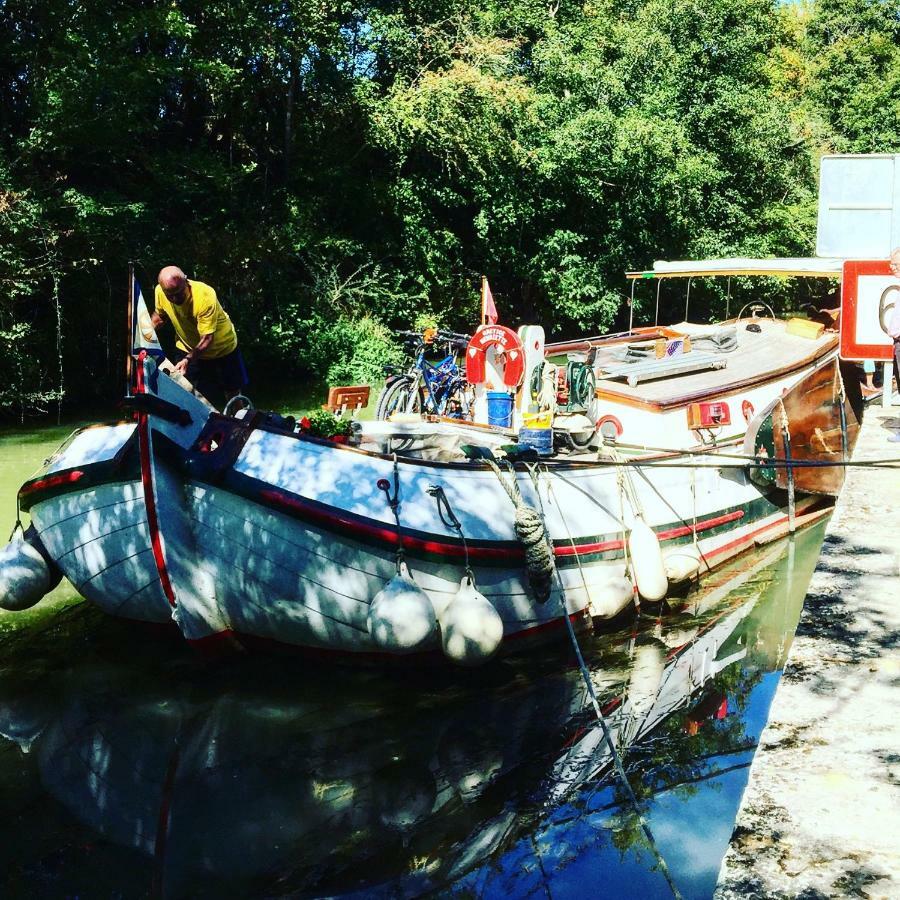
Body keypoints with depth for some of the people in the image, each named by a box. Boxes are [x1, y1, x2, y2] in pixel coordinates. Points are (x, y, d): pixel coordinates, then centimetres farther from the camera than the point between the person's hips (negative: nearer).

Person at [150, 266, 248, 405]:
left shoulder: (205, 296, -37)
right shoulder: (160, 292, -21)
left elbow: (207, 339, -38)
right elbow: (159, 315, 3)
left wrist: (188, 360, -51)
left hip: (222, 347, -3)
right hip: (187, 348, 3)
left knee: (233, 393, 12)